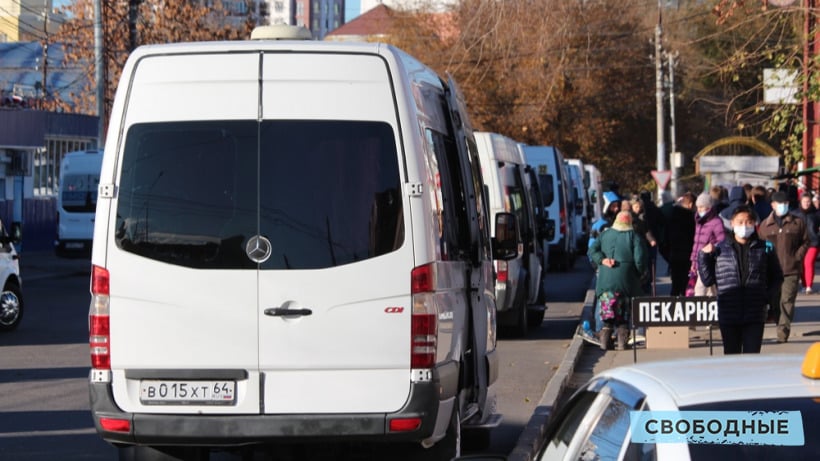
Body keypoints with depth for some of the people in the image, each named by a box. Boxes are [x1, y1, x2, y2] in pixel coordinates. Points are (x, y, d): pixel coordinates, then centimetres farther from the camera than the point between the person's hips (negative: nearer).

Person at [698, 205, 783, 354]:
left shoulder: (765, 249, 3)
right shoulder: (720, 249, 3)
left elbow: (776, 277, 12)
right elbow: (708, 279, 6)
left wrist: (767, 294, -3)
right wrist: (703, 256, -5)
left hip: (755, 315, -1)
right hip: (728, 316, 1)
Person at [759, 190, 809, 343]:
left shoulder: (797, 222, 5)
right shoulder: (766, 224, 10)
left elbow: (805, 242, 9)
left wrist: (797, 257, -4)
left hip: (791, 269, -2)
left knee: (787, 301, -8)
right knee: (774, 302, 4)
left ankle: (783, 333, -9)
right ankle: (782, 327, 19)